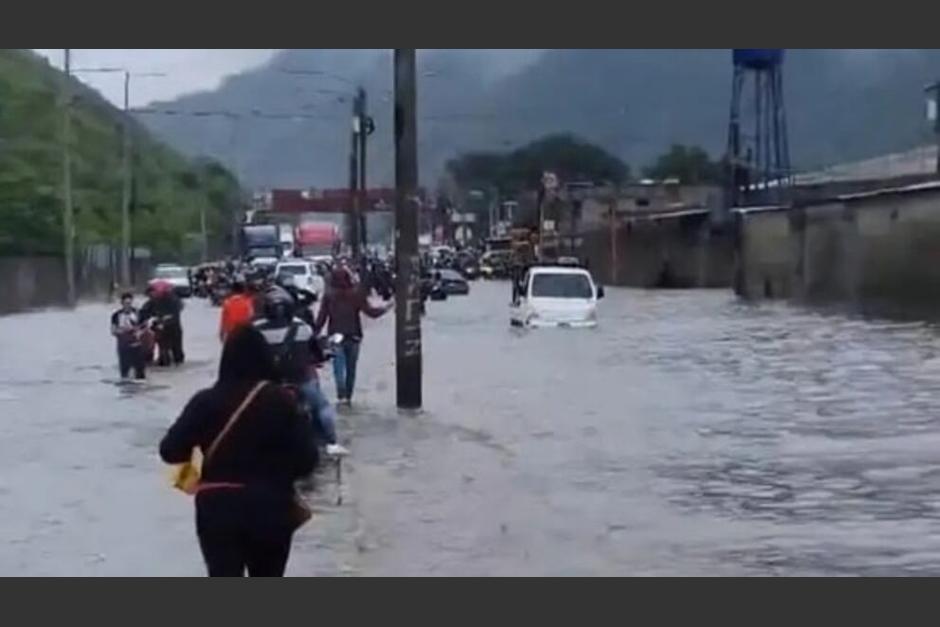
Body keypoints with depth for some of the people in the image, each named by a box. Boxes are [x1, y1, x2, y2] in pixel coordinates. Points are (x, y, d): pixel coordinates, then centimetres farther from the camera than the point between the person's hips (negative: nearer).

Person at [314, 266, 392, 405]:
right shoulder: (357, 294, -5)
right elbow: (370, 311, -5)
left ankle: (341, 394, -23)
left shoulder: (329, 295, -3)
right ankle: (348, 396, 16)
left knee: (339, 366, -4)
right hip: (353, 336, 1)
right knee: (351, 368, 12)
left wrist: (315, 333, 6)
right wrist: (386, 308, 9)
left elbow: (321, 317, -4)